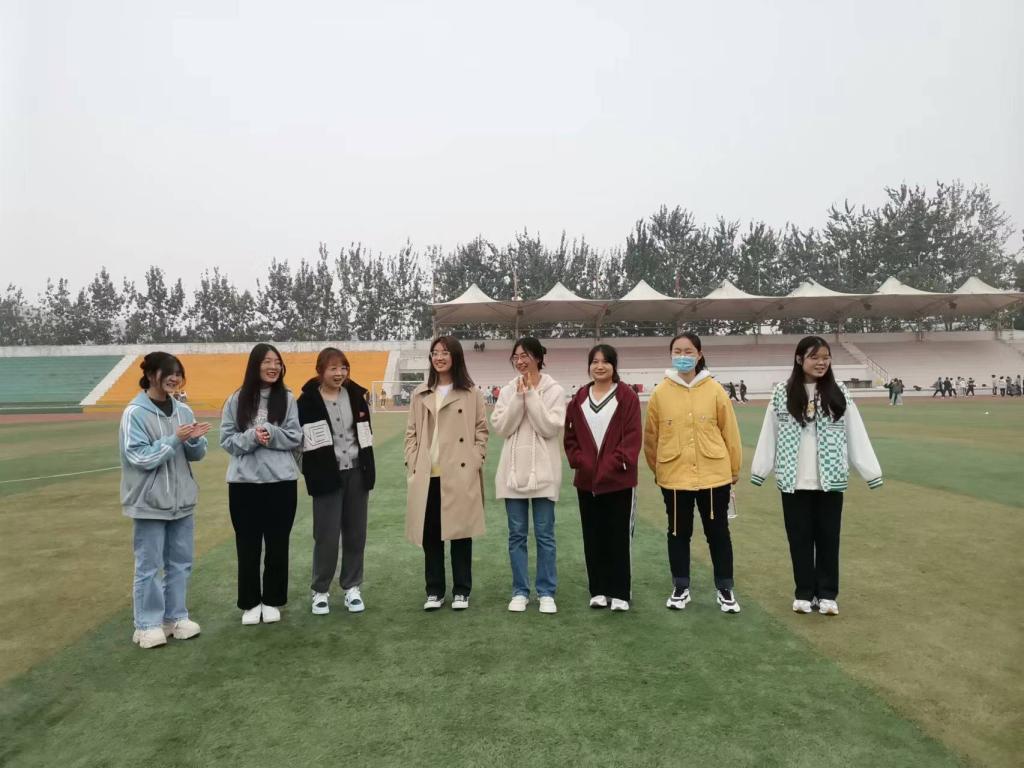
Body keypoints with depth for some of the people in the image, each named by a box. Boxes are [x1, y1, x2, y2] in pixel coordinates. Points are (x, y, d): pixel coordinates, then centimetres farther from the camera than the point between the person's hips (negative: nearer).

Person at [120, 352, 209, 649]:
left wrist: (194, 440, -14)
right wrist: (175, 439, -22)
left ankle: (176, 617, 27)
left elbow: (197, 454, 8)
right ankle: (148, 624, 17)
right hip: (150, 502, -6)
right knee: (149, 567, 3)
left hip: (182, 499, 6)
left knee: (180, 563, 13)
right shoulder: (135, 413, -11)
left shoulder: (183, 411, 5)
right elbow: (139, 456, -16)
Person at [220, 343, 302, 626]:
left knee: (277, 544, 9)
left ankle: (272, 601, 24)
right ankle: (250, 603, 24)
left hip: (281, 481, 0)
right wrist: (251, 437, -17)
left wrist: (271, 434, -17)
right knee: (247, 545, 9)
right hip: (244, 482, 0)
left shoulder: (287, 398, 0)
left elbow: (296, 437, -2)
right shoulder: (237, 399, 1)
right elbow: (226, 439, 0)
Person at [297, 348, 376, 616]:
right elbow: (300, 440, -4)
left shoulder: (356, 395, 6)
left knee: (355, 533, 9)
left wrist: (369, 471, 10)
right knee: (327, 535, 0)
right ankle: (320, 591, 18)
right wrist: (312, 474, -10)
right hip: (327, 475, -3)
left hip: (356, 473, 4)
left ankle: (352, 587, 23)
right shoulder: (308, 400, -6)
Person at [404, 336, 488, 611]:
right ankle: (434, 590, 21)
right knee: (430, 534, 8)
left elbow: (481, 430, 3)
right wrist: (412, 466, 1)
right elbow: (412, 433, 11)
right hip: (427, 476, 3)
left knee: (460, 531, 5)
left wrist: (475, 461, -7)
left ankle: (461, 591, 18)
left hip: (460, 475, -3)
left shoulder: (470, 393, 2)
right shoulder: (420, 394, 11)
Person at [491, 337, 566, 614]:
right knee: (517, 534, 8)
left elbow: (550, 428, -12)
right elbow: (501, 427, -4)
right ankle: (520, 591, 19)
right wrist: (519, 396, -12)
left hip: (543, 471, -3)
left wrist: (531, 394, -14)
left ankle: (546, 592, 15)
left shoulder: (554, 390, -2)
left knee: (544, 534, 4)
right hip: (513, 471, 3)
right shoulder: (507, 391, 6)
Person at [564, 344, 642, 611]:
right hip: (587, 480, 4)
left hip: (619, 479, -4)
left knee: (619, 536, 4)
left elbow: (633, 436, -9)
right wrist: (579, 462, -6)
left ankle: (620, 592, 15)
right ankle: (598, 590, 22)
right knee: (593, 536, 11)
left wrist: (617, 463, -16)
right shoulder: (579, 398, 7)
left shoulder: (627, 396, -5)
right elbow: (570, 436, 8)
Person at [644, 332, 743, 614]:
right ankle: (681, 588, 28)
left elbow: (729, 431, 1)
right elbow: (651, 436, 3)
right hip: (674, 476, 1)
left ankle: (725, 590, 26)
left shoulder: (714, 390, -4)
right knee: (678, 533, 13)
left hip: (714, 474, 0)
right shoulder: (660, 393, -3)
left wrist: (734, 469, 6)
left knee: (718, 532, 11)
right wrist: (657, 469, 8)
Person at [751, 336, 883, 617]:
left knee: (828, 537, 10)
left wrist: (871, 471, -1)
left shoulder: (838, 392, 0)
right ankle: (804, 593, 23)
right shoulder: (783, 393, -3)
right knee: (800, 537, 9)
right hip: (794, 480, 0)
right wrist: (759, 470, 0)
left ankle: (827, 594, 23)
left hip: (830, 479, 1)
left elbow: (856, 434, 0)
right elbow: (770, 433, 0)